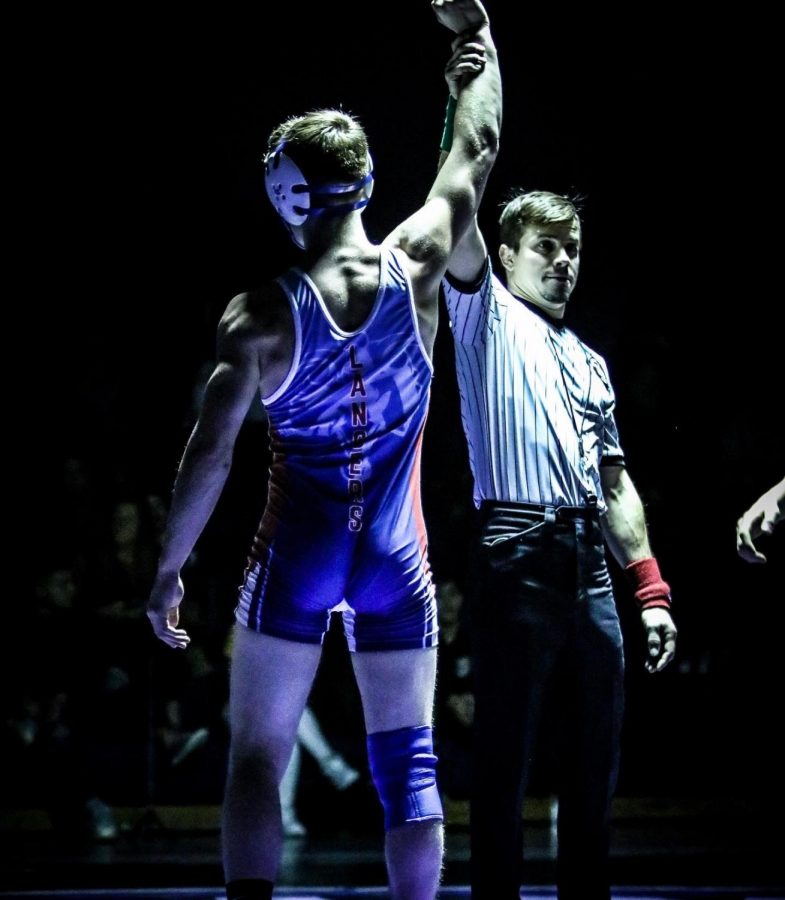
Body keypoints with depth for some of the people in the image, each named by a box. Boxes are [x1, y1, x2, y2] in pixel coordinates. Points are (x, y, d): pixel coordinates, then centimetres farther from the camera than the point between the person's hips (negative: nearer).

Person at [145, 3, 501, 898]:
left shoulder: (261, 317, -14)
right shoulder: (416, 266, -8)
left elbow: (209, 456, -13)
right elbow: (477, 148, 8)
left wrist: (167, 572, -3)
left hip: (297, 553, -2)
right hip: (396, 556, 2)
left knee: (257, 758, 4)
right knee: (406, 759, 7)